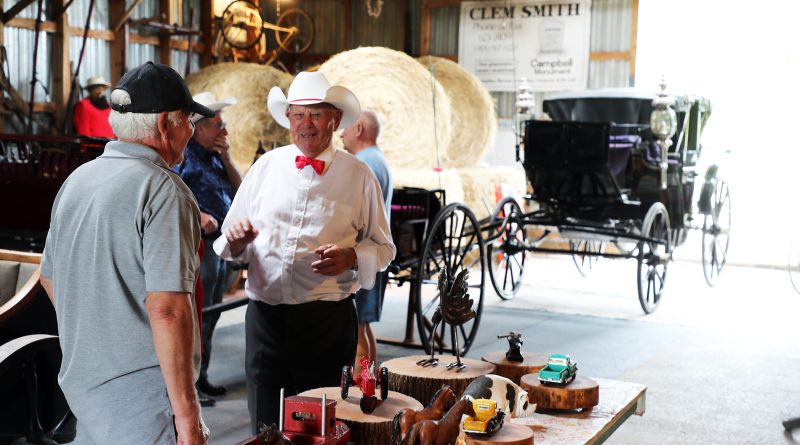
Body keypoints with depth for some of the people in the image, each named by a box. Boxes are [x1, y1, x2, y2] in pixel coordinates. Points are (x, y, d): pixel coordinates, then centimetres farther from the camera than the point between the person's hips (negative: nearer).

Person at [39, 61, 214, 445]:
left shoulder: (76, 180, 8)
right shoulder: (162, 190, -18)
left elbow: (50, 277, 19)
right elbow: (167, 308, -25)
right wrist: (187, 413, -21)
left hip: (80, 382, 8)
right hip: (142, 395, -8)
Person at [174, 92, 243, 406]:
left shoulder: (214, 156, 15)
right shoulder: (184, 156, -12)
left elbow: (239, 189, 11)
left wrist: (226, 156, 1)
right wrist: (197, 215, -28)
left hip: (219, 243, 10)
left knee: (210, 315, 16)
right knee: (196, 315, -5)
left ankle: (201, 378, 28)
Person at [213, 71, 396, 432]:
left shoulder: (358, 175, 2)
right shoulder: (266, 165, 8)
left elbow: (383, 247, 6)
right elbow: (228, 243, 14)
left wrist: (351, 258, -14)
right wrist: (236, 241, -9)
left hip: (328, 320, -2)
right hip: (265, 316, 2)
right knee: (265, 427, 11)